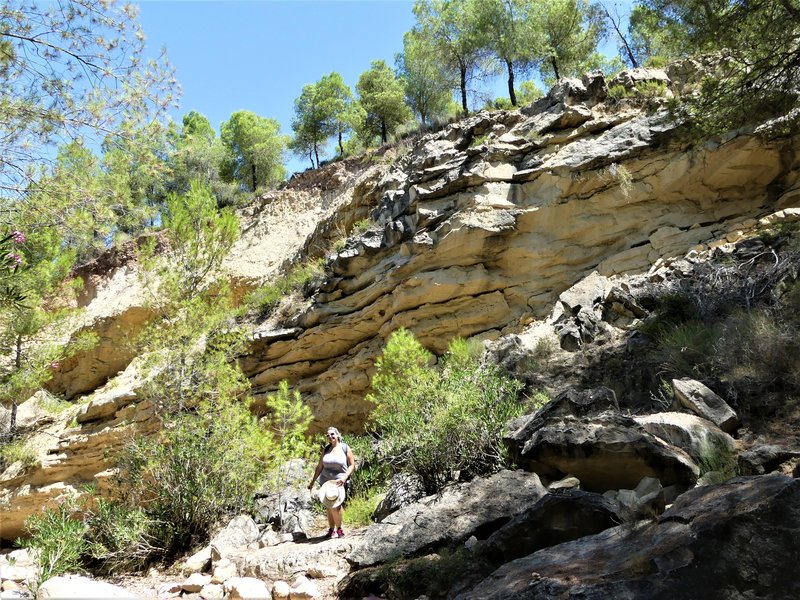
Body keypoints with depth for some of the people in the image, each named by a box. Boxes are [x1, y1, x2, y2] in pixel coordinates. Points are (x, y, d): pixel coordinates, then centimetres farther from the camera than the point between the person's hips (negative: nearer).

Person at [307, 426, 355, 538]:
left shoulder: (345, 448, -1)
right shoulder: (326, 449, 9)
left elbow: (352, 465, 0)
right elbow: (320, 467, 14)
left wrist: (345, 477, -15)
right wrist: (312, 482, 14)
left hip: (338, 482, -4)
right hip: (324, 481, 4)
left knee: (334, 505, -18)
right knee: (328, 506, 2)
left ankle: (339, 529, -2)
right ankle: (331, 529, 15)